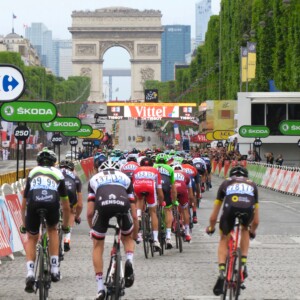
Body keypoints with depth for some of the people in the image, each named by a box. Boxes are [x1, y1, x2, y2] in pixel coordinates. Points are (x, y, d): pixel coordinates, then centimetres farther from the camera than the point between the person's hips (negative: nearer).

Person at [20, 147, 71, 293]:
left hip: (33, 204, 0)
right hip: (52, 203, 0)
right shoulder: (58, 174, 31)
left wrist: (24, 225, 49)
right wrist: (65, 225, 51)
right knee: (52, 229, 30)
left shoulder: (32, 173, 33)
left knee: (31, 239, 21)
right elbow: (66, 206, 37)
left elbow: (23, 205, 38)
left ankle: (30, 274, 3)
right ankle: (55, 269, 24)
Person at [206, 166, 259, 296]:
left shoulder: (226, 183, 35)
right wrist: (252, 231, 61)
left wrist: (211, 228, 57)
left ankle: (221, 272, 3)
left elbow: (213, 217, 38)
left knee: (224, 239, 22)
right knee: (245, 229, 34)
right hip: (248, 208, 1)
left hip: (230, 207, -1)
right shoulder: (252, 184, 38)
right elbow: (256, 221, 42)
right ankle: (243, 265, 24)